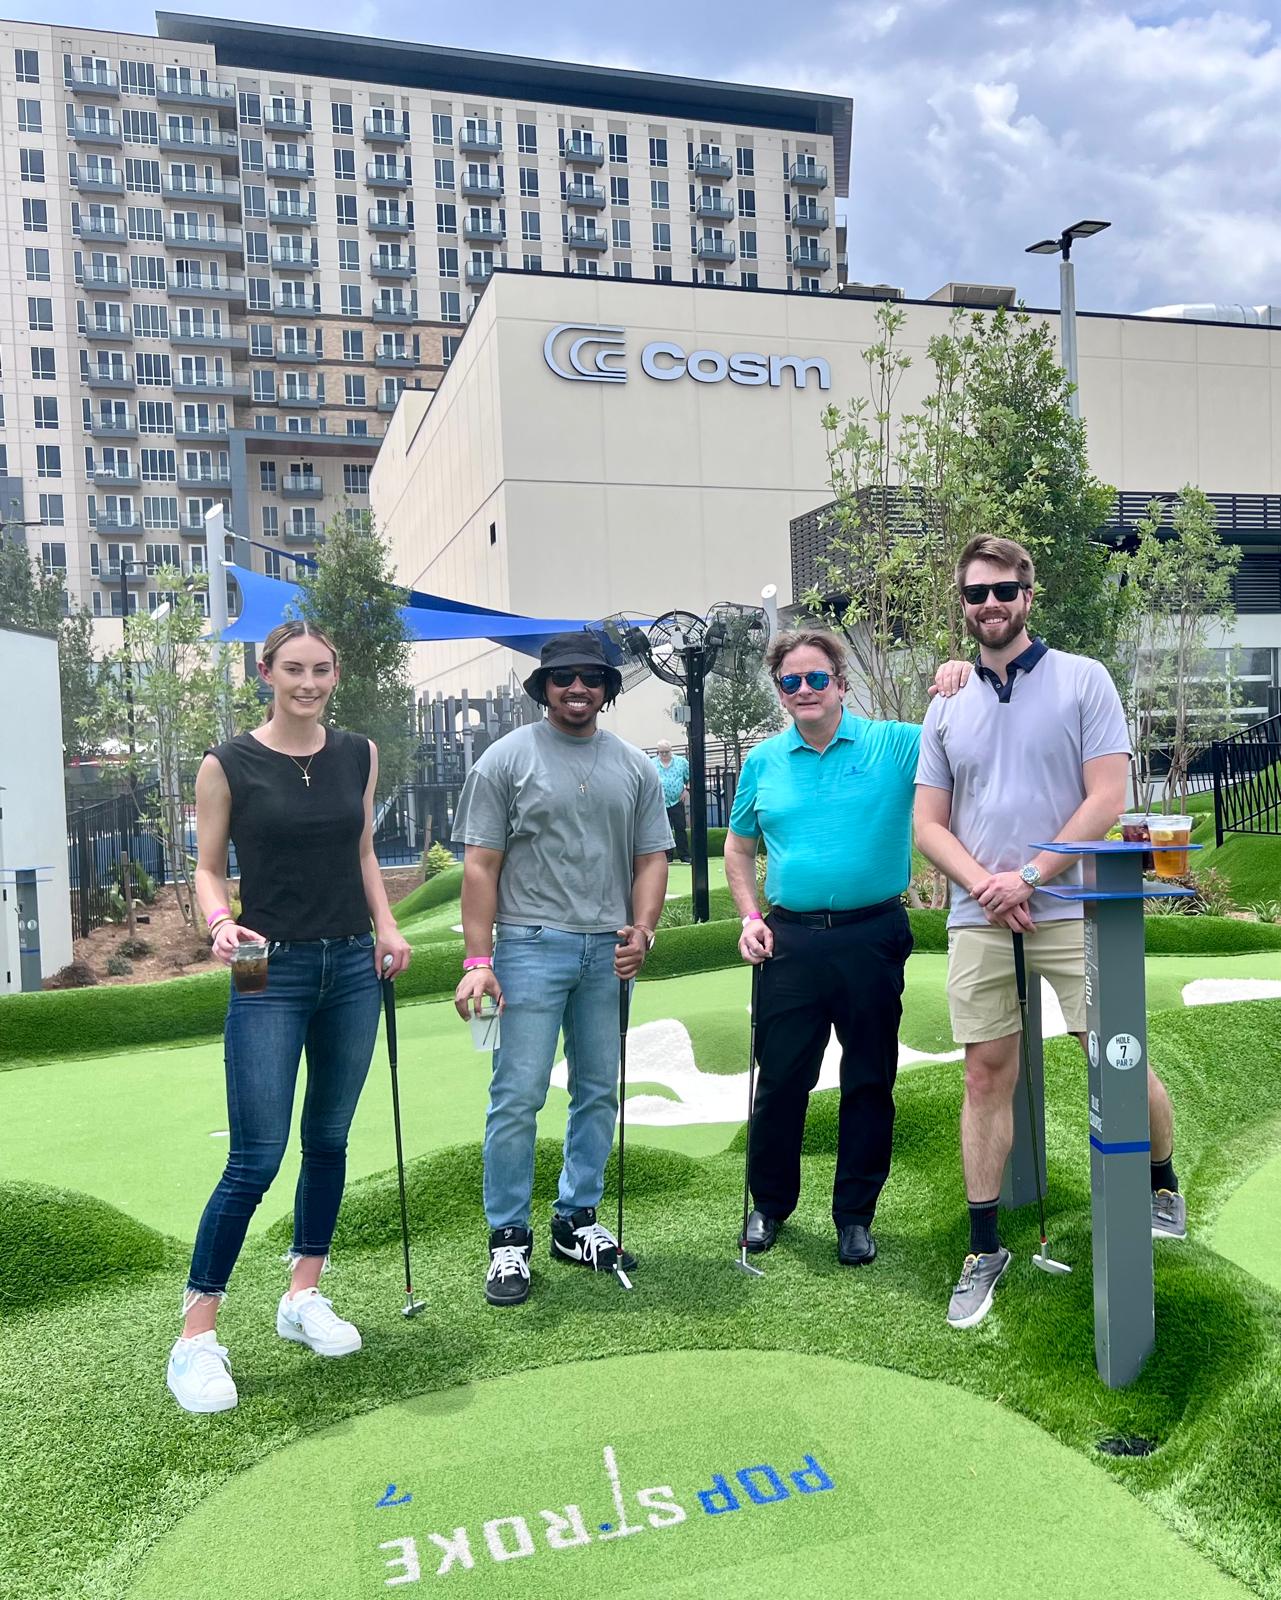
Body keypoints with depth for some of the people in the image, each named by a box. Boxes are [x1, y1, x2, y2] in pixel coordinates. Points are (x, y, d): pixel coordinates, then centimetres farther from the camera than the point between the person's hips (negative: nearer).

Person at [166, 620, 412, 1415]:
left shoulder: (359, 754, 5)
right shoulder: (228, 765, -6)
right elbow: (209, 869, -1)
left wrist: (386, 926, 3)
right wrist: (221, 924, -20)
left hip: (351, 969, 4)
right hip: (272, 973, -4)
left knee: (328, 1139, 12)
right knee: (256, 1159, -6)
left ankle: (304, 1296, 29)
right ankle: (197, 1333, 9)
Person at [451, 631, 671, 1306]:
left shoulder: (634, 767, 12)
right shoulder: (507, 759, 0)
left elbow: (652, 856, 12)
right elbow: (481, 864, -4)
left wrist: (642, 929, -4)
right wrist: (478, 958, -11)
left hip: (609, 951, 5)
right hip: (532, 946, -4)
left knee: (598, 1093, 12)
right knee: (519, 1094, -4)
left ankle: (577, 1220, 26)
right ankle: (509, 1238, 9)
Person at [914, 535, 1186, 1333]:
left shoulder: (1083, 680, 0)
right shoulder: (946, 708, 11)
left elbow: (1107, 799, -7)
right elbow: (929, 823, 8)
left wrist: (1027, 878, -13)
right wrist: (984, 884, -9)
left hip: (1070, 908, -3)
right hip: (977, 918, 3)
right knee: (986, 1077, 6)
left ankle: (1163, 1184, 33)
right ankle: (984, 1250, 16)